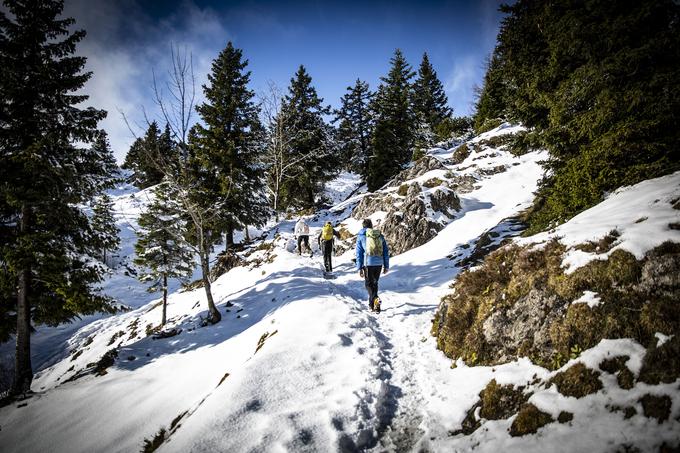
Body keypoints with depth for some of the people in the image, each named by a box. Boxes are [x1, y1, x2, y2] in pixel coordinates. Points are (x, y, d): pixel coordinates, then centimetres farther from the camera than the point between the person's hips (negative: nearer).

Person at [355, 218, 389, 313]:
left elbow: (359, 253, -1)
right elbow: (386, 251, 11)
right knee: (374, 283, 18)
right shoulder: (380, 236, 12)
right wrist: (386, 266, 16)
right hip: (379, 263, 4)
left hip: (368, 263, -3)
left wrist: (359, 268, 0)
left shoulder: (361, 236, 3)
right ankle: (372, 305, 23)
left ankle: (375, 299, -20)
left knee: (369, 284, 6)